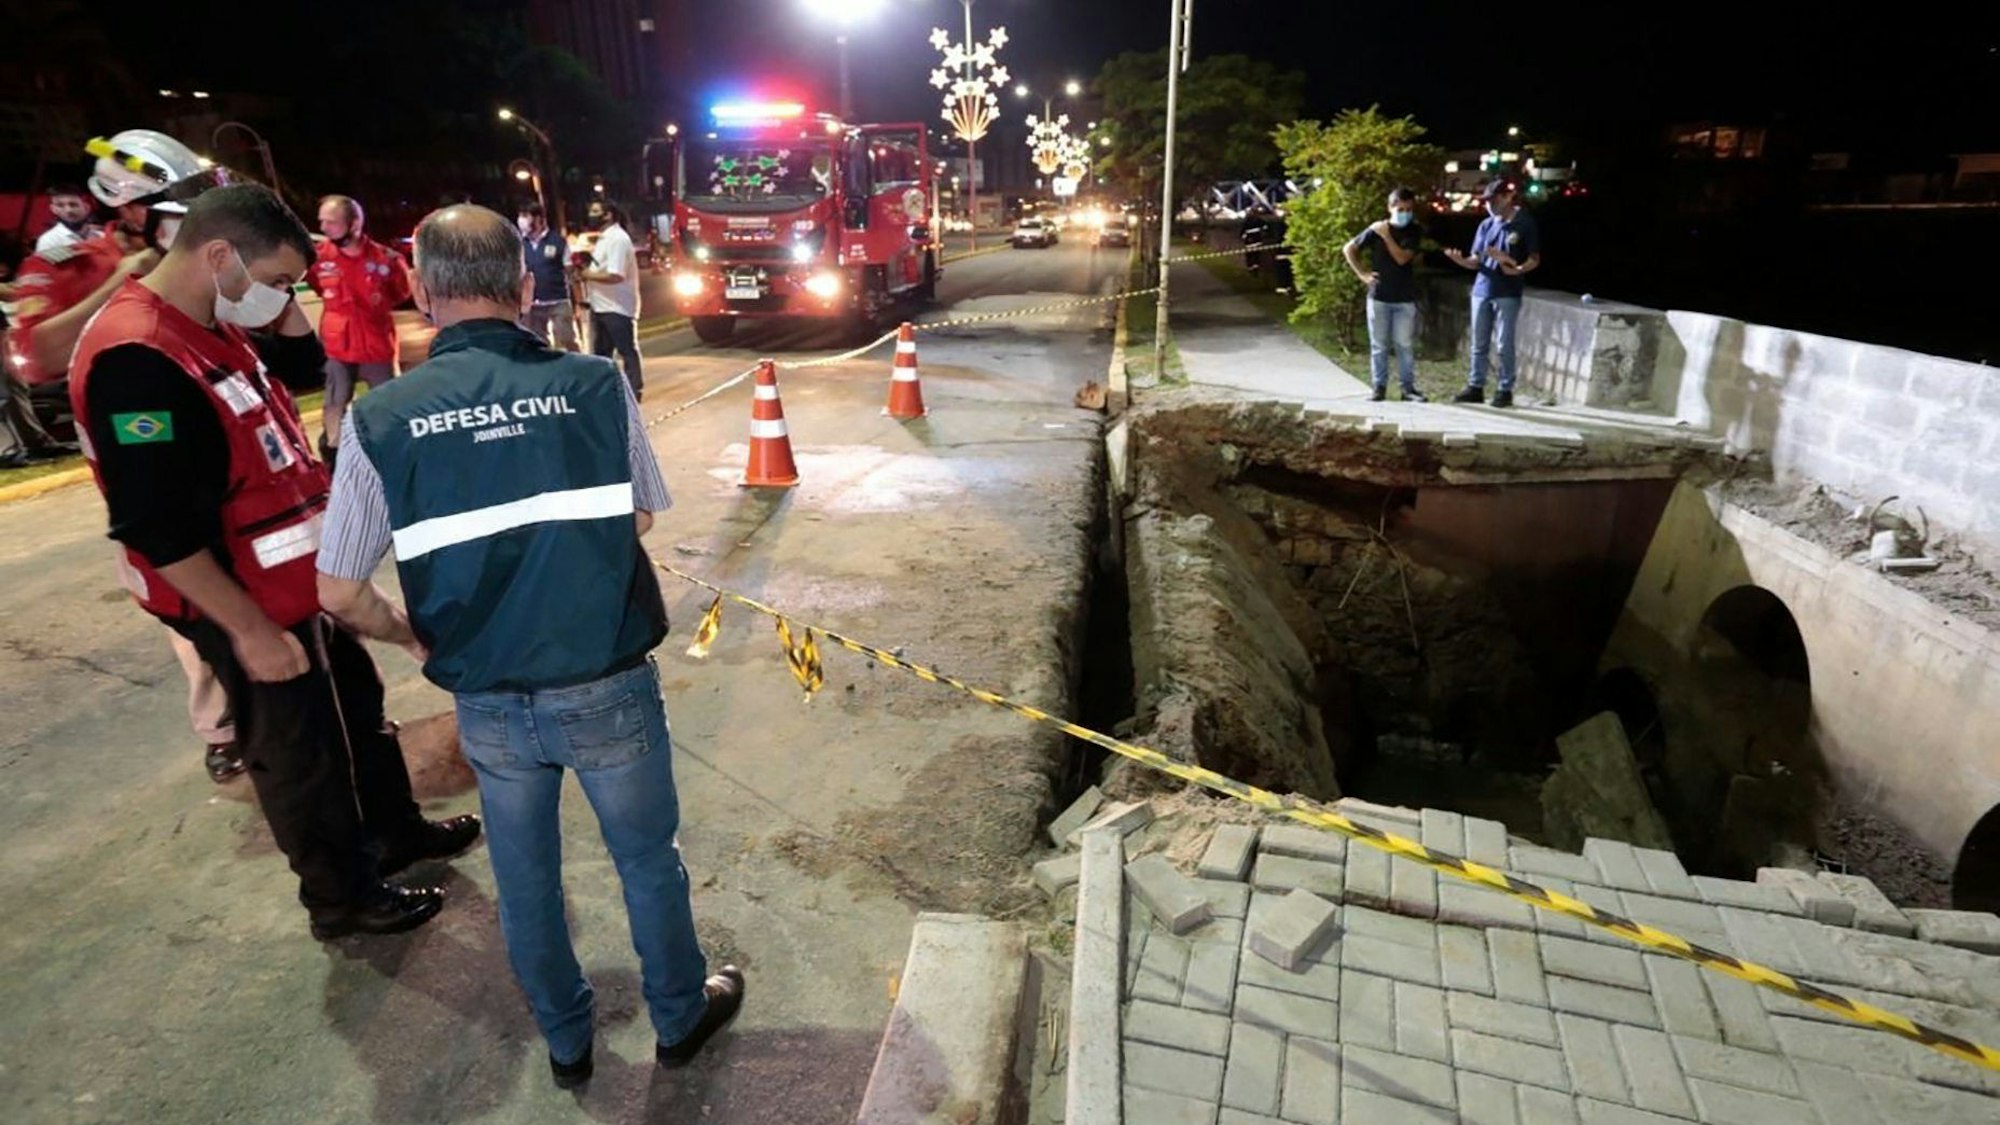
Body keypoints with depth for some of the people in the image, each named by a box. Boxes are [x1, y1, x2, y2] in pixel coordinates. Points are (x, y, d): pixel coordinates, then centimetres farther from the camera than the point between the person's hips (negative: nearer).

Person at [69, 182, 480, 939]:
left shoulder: (212, 325, 3)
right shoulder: (136, 358, -26)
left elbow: (303, 362, 21)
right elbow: (155, 529, -28)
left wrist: (281, 302, 1)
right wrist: (249, 628, -23)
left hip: (297, 579, 9)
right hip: (246, 603, -9)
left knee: (357, 703, 23)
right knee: (299, 753, 8)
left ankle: (394, 829, 43)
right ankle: (342, 896, 28)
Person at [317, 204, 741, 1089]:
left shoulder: (379, 420, -9)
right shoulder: (595, 385, -12)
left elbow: (340, 593, -4)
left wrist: (418, 637, 15)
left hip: (489, 706, 2)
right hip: (608, 690, -1)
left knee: (525, 880, 23)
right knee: (648, 859, 20)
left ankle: (566, 1042, 45)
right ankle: (681, 1017, 42)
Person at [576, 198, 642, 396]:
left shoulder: (618, 239, -17)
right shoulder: (604, 238, 14)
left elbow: (615, 275, -25)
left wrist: (588, 275, -13)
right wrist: (587, 268, 4)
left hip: (617, 307, -10)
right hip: (601, 306, 10)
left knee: (627, 351, 0)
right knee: (600, 350, 16)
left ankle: (634, 389, 7)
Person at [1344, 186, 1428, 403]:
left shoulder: (1414, 232, 0)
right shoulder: (1376, 228, -2)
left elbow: (1402, 258, -13)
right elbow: (1348, 249, 2)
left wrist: (1386, 236, -16)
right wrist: (1362, 274, -3)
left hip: (1405, 298, 1)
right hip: (1378, 296, -1)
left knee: (1405, 345, 3)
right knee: (1379, 345, 4)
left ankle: (1409, 387, 10)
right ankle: (1379, 387, 12)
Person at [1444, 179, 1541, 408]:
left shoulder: (1524, 224, -2)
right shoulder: (1486, 225, 11)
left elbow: (1534, 259, -1)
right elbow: (1475, 261, 11)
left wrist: (1517, 270, -22)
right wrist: (1459, 259, -10)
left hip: (1508, 294, -4)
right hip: (1481, 290, 5)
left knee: (1504, 345, -1)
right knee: (1479, 344, 8)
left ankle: (1505, 390, 6)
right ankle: (1475, 387, 15)